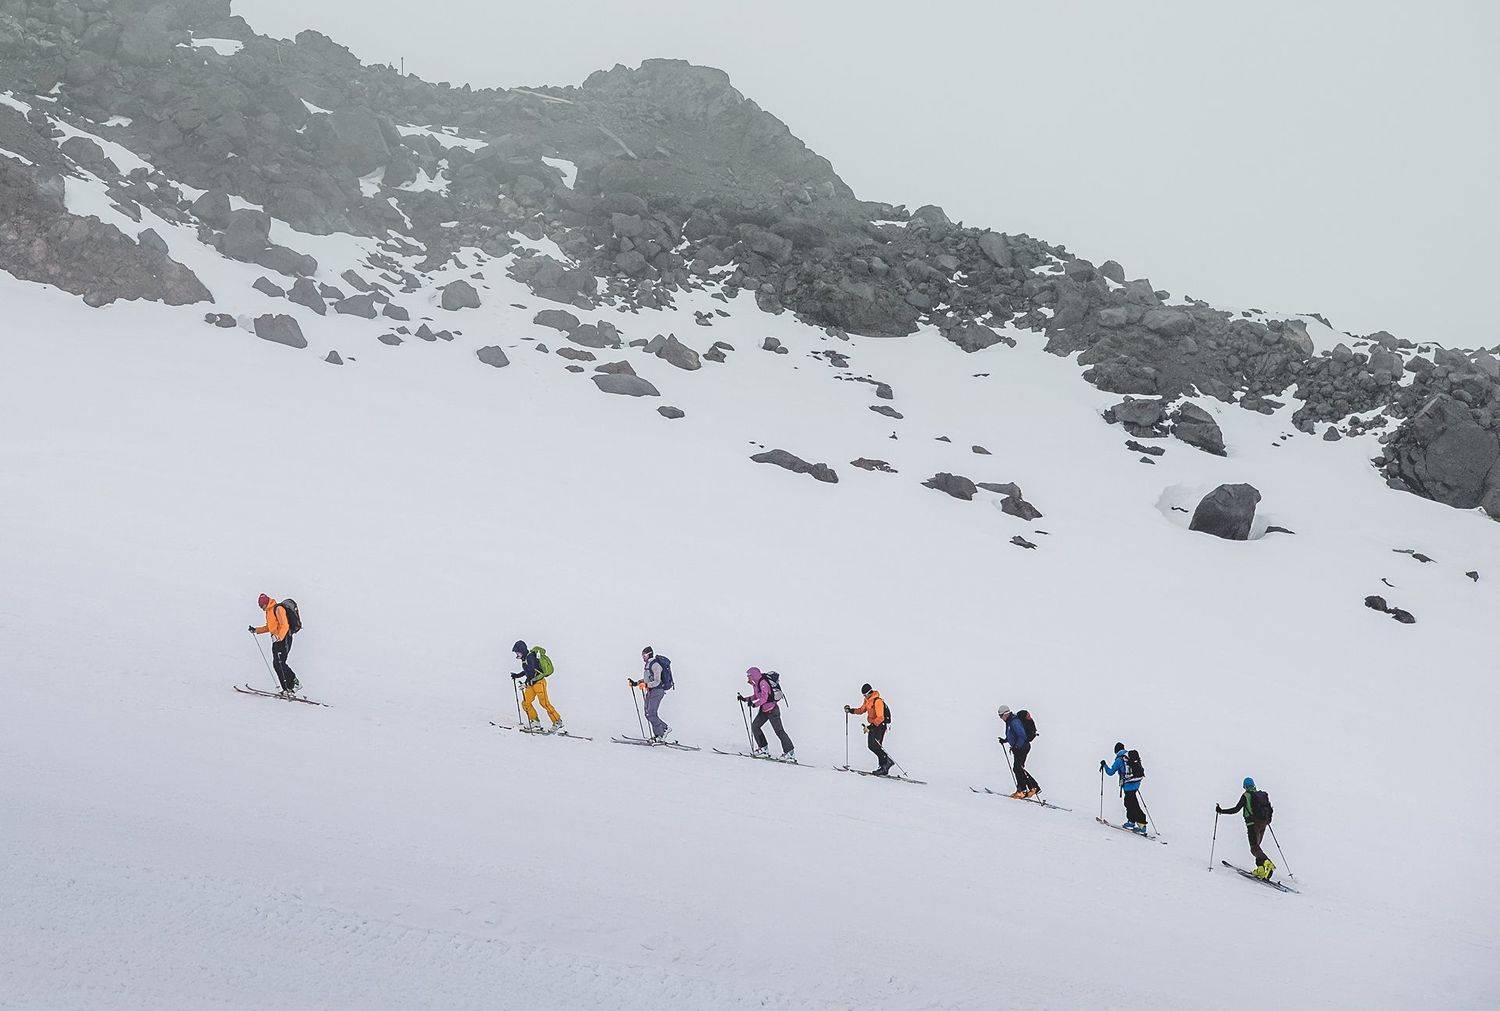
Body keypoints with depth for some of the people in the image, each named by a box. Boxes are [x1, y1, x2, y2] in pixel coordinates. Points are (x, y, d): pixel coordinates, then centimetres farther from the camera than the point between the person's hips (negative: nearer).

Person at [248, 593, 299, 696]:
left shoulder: (278, 609, -11)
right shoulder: (269, 611, 19)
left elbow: (285, 625, -20)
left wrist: (279, 637, -31)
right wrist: (256, 630, 24)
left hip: (284, 638, -10)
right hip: (276, 639, 10)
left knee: (280, 663, -17)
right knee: (276, 664, 1)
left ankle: (294, 683, -14)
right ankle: (287, 688, -1)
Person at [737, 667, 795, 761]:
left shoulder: (763, 683, -22)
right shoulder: (755, 684, 7)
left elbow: (764, 698, -30)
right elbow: (756, 696, 20)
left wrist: (755, 704, -39)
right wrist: (744, 699, 11)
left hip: (772, 710, -10)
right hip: (764, 710, 10)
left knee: (778, 731, -8)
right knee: (754, 726, 7)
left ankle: (790, 752, -4)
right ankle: (763, 748, 14)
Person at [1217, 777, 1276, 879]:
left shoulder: (1246, 795, -2)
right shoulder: (1262, 795, 14)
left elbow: (1236, 809, -6)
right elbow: (1270, 810, 16)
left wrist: (1221, 811, 3)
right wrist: (1268, 820, 36)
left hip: (1253, 824, -6)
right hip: (1263, 824, 6)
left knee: (1255, 848, -10)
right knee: (1256, 846, 17)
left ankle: (1267, 863, -34)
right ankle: (1261, 870, 6)